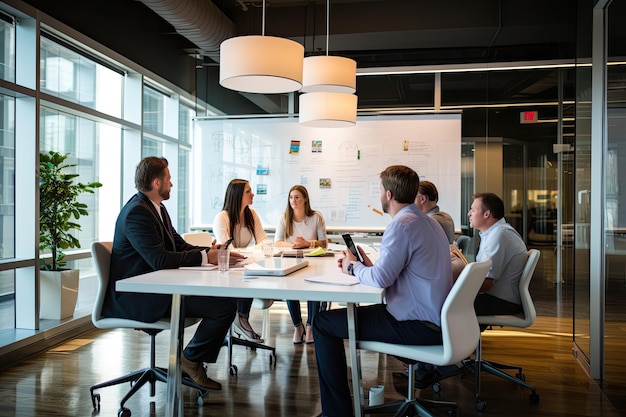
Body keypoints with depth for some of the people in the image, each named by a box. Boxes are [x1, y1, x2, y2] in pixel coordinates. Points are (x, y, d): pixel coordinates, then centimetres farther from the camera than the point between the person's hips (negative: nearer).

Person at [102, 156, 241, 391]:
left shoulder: (156, 208, 14)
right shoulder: (137, 213, -18)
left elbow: (179, 245, 13)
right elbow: (160, 259, -27)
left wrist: (211, 252, -4)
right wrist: (205, 257, -19)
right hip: (136, 297, -11)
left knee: (223, 293, 5)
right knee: (225, 306, -19)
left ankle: (193, 358, 12)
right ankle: (190, 360, 2)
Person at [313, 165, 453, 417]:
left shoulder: (402, 224, -19)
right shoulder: (428, 222, 11)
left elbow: (380, 279, -24)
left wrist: (353, 267, -5)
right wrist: (368, 265, 5)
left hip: (418, 326, -10)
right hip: (435, 319, 10)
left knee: (322, 323, -4)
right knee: (359, 309, 29)